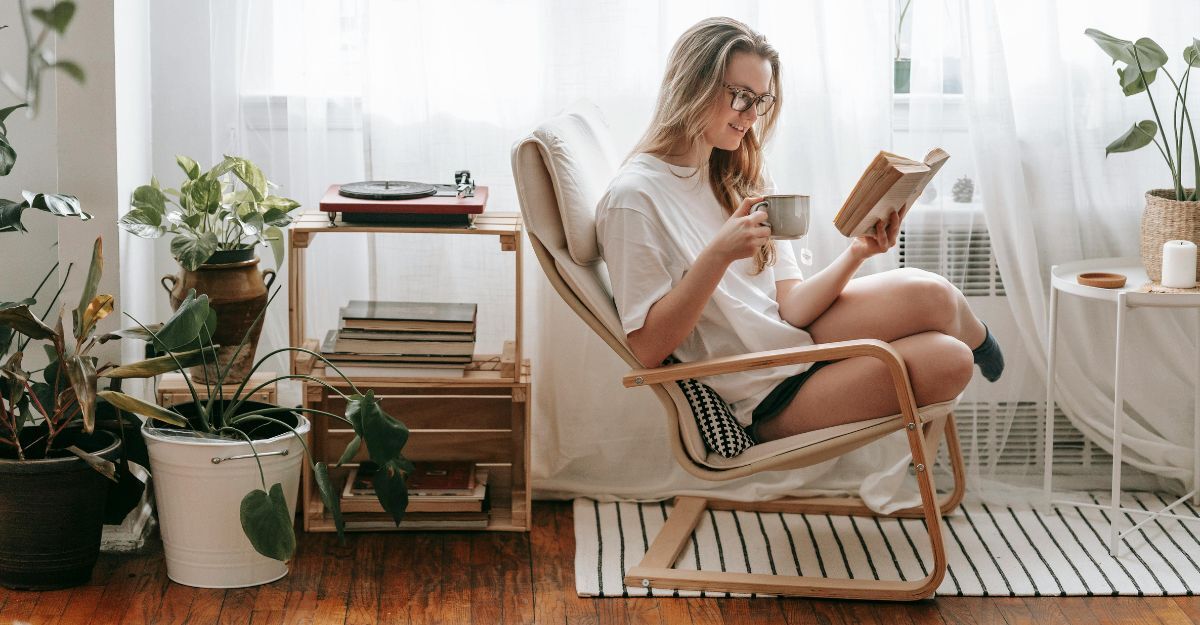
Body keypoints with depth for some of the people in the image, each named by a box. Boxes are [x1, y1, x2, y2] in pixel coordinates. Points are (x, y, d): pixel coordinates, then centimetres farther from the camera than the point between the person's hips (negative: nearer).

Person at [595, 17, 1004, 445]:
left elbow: (789, 308, 1)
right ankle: (975, 338, 16)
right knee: (929, 298, -20)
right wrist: (718, 254, -27)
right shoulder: (633, 198, -13)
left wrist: (856, 255, -16)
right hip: (764, 401, -7)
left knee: (949, 359, -20)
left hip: (797, 338, 7)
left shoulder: (743, 180, 11)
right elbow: (649, 348, -17)